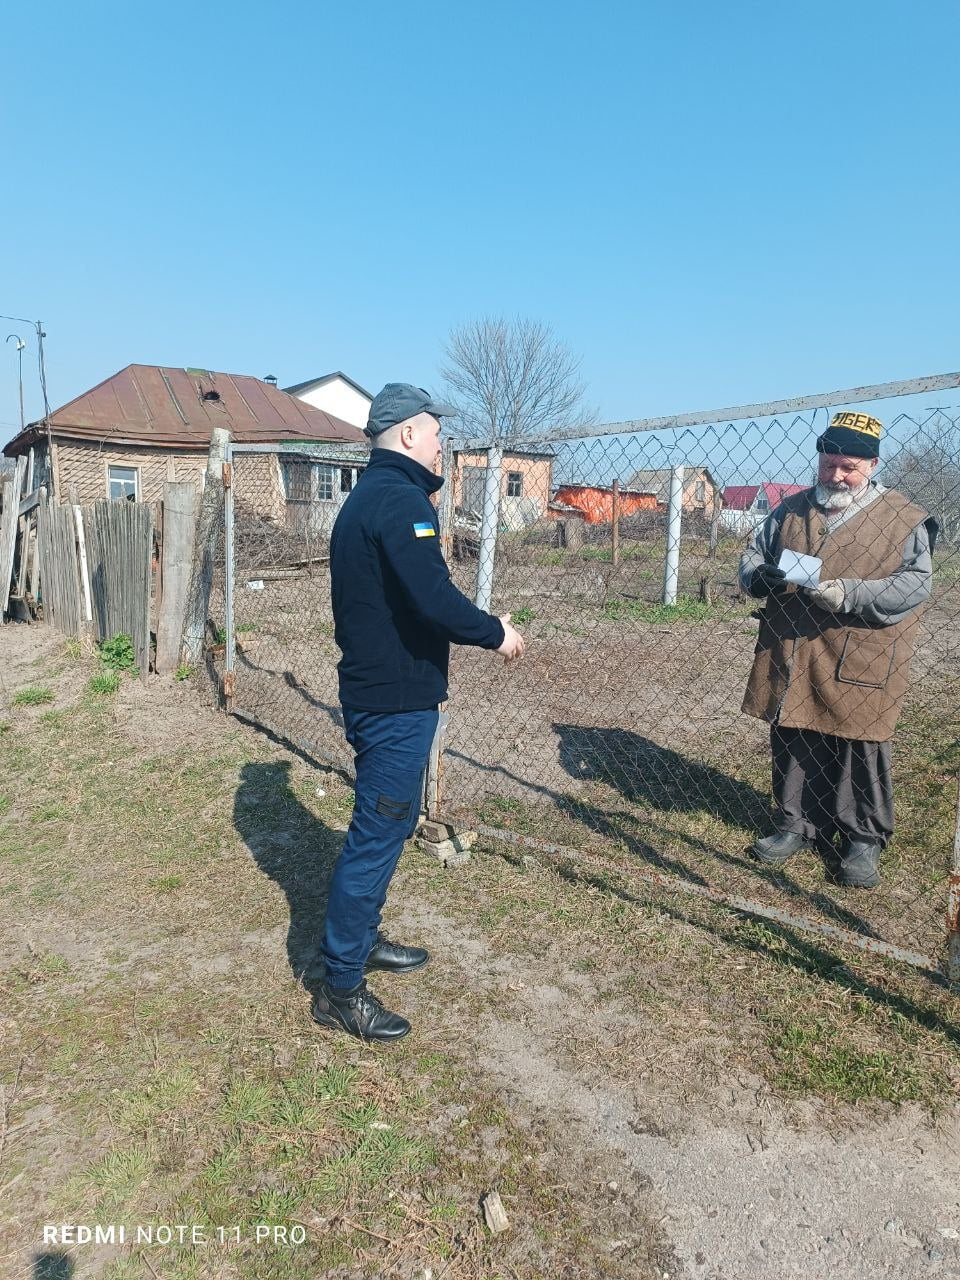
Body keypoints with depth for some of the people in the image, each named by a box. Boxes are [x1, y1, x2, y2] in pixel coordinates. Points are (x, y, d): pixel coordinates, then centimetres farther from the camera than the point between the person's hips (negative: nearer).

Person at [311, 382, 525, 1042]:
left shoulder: (367, 496, 16)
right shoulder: (401, 499, -18)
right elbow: (434, 598, -28)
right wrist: (495, 632, -13)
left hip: (372, 686, 11)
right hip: (398, 698, -11)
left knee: (386, 823, 23)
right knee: (378, 833, -2)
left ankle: (361, 937, 39)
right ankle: (341, 987, 11)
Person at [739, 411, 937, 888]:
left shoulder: (903, 519, 0)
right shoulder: (791, 511, 13)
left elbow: (915, 583, -7)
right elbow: (752, 553, 18)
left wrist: (851, 594, -21)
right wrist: (758, 575, -7)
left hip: (859, 663, -4)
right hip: (789, 656, 4)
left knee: (860, 751, 3)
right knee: (791, 744, 11)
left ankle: (863, 840, 20)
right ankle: (797, 825, 27)